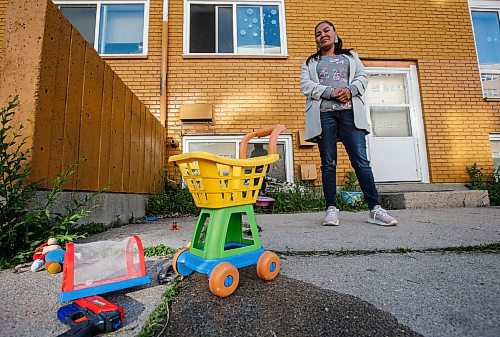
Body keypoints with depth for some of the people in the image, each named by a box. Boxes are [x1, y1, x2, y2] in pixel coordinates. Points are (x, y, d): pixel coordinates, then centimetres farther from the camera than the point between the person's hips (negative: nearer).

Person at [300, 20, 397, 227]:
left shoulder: (351, 56, 28)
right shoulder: (310, 62, 23)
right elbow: (305, 85, 6)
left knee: (361, 160, -9)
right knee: (328, 163, -4)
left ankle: (375, 209, -7)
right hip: (323, 113, 0)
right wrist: (330, 92, -10)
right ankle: (331, 209, 1)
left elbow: (363, 77, 15)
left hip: (350, 112, 1)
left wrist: (350, 89, -8)